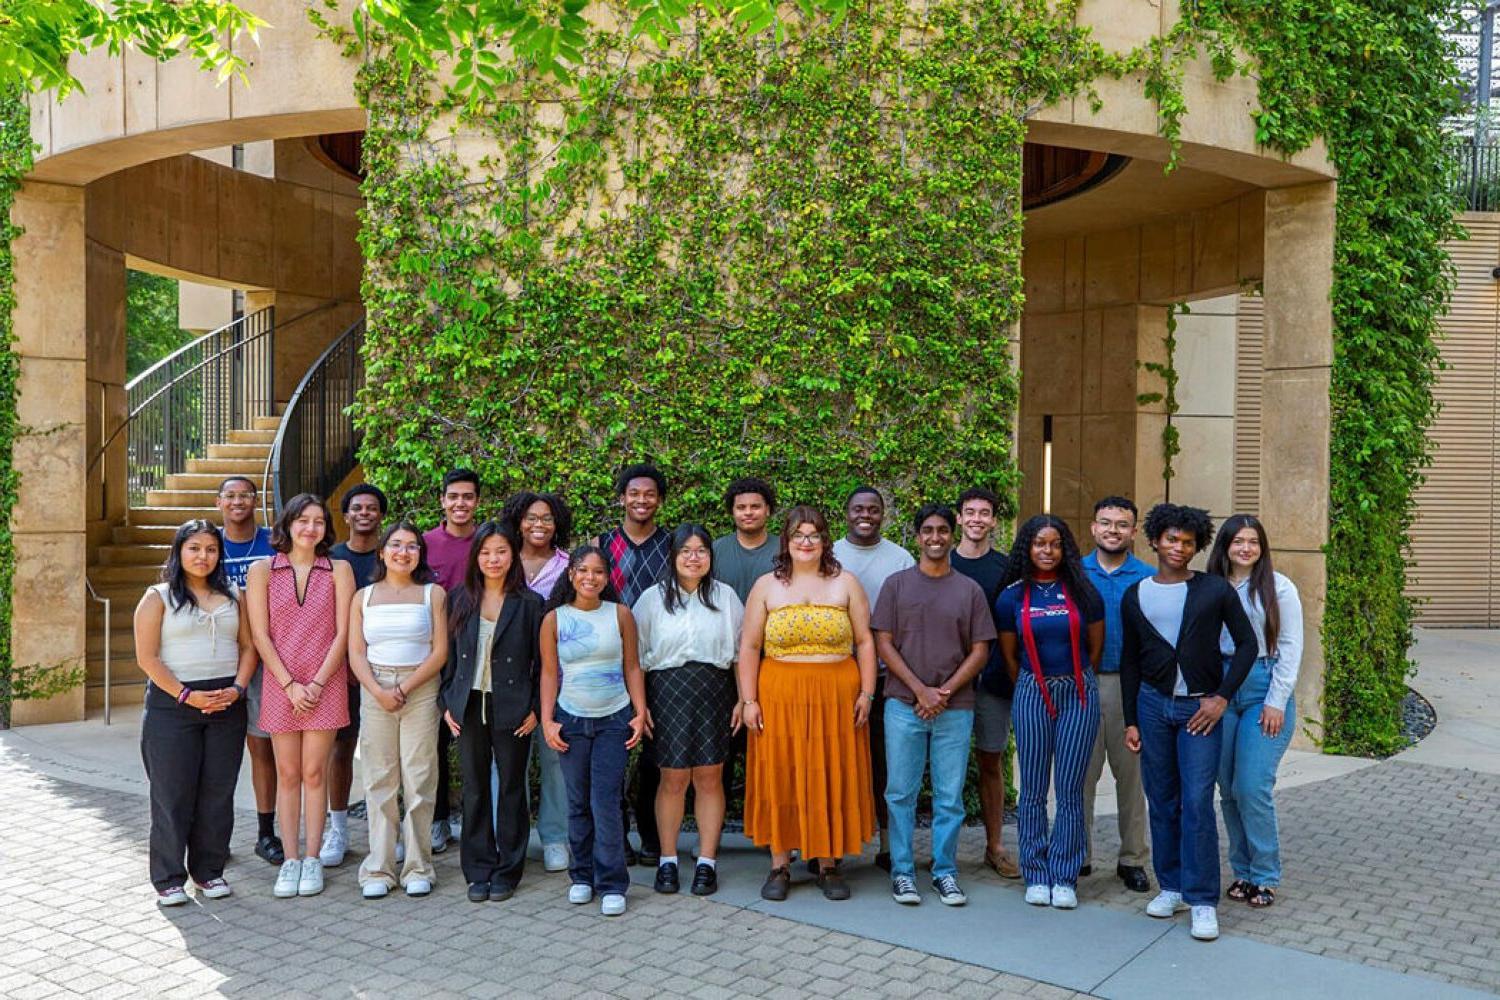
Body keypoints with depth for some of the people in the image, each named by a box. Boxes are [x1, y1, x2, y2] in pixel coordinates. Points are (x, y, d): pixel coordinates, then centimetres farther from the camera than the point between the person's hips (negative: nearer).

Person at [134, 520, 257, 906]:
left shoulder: (232, 596, 11)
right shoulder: (158, 597, 0)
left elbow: (248, 646, 10)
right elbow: (147, 658, -6)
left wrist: (237, 688, -7)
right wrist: (187, 695, -14)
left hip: (226, 704, 3)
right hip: (172, 705, -3)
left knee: (218, 792, 6)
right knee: (173, 794, 1)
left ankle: (209, 870, 18)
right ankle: (168, 878, 12)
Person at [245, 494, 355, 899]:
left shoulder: (339, 570, 3)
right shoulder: (263, 571, 3)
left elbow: (342, 633, 0)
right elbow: (260, 635, -1)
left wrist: (317, 683, -8)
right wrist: (291, 685, -8)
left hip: (325, 686, 0)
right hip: (280, 685, 1)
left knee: (314, 773, 2)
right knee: (288, 774, 4)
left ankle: (312, 859, 11)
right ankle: (290, 859, 12)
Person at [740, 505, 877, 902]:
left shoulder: (846, 583, 6)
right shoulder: (766, 586, 6)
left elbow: (864, 641, 4)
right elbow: (749, 647, 4)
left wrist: (866, 693, -3)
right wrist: (749, 700, -3)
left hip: (836, 697, 0)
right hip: (779, 697, 0)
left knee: (831, 778, 5)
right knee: (780, 778, 3)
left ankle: (828, 863, 17)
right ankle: (779, 866, 14)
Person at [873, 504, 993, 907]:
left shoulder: (969, 590, 8)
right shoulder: (897, 584, 6)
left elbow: (980, 651, 5)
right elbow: (883, 643, 0)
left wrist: (944, 692, -7)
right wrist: (919, 690, -9)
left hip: (955, 708, 1)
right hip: (904, 705, -1)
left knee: (950, 797, 5)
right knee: (901, 793, 3)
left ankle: (945, 872, 17)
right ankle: (902, 872, 13)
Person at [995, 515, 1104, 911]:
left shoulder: (1082, 592, 2)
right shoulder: (1012, 596, 3)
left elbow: (1095, 648, 10)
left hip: (1078, 694, 0)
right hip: (1032, 695, 0)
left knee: (1069, 790, 1)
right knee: (1033, 791, 3)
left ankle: (1065, 878, 10)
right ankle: (1036, 876, 13)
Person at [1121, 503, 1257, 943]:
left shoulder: (1216, 590, -2)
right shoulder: (1135, 596, 7)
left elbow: (1247, 644, 1)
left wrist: (1222, 697, -7)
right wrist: (1130, 720, 8)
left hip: (1200, 708, -3)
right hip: (1152, 704, 3)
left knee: (1197, 803, -8)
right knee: (1162, 802, 9)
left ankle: (1203, 900, 2)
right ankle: (1171, 886, 22)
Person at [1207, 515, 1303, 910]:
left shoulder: (1278, 587, 0)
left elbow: (1290, 648, -2)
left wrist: (1277, 701, -8)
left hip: (1263, 689, -3)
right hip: (1220, 690, 4)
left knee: (1253, 788, -9)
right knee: (1228, 789, 6)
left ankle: (1266, 877, 6)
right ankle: (1242, 871, 19)